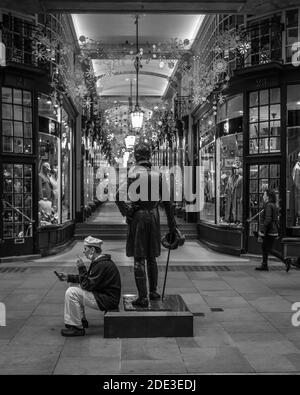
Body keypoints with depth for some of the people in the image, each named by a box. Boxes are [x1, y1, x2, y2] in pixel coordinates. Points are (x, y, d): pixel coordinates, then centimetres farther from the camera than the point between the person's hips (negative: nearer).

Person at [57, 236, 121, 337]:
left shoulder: (103, 265, -23)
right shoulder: (98, 261, 10)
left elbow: (87, 285, -23)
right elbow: (88, 278, 18)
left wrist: (81, 268, -17)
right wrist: (67, 277, 12)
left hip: (106, 301, -11)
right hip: (103, 295, 11)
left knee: (71, 293, -16)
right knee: (73, 286, 16)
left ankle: (77, 328, -7)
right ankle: (81, 320, 19)